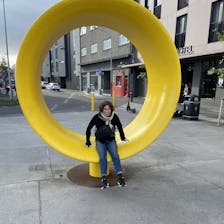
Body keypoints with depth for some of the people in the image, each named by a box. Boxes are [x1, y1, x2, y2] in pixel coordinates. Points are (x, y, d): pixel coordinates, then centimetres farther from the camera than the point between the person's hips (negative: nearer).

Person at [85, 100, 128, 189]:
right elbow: (89, 128, 0)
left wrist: (123, 138, 22)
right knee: (102, 157, -25)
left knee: (115, 155, -24)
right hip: (100, 141, -1)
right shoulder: (97, 117, -11)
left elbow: (119, 127, 12)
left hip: (111, 140, 1)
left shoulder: (114, 116, -6)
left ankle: (120, 176, -26)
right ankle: (104, 178, -24)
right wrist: (88, 141, 3)